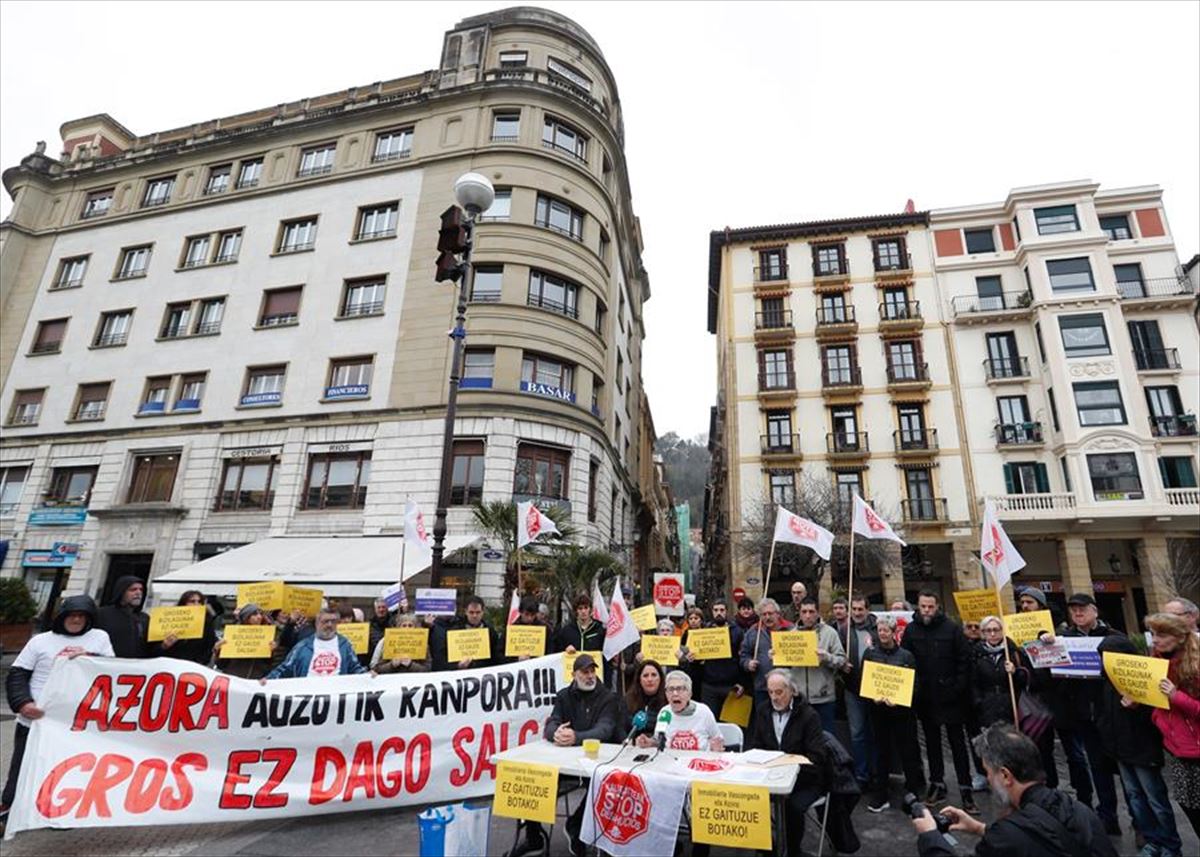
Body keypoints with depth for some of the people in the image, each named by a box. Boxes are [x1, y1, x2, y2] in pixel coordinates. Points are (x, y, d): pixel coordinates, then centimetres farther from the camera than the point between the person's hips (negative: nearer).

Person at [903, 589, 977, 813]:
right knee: (931, 742, 15)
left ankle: (965, 789, 14)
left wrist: (959, 688, -12)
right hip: (924, 697, 3)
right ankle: (937, 784, 27)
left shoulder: (951, 628, -8)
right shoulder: (911, 630, -2)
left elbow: (964, 660, -7)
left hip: (949, 696, -3)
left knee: (957, 742, 5)